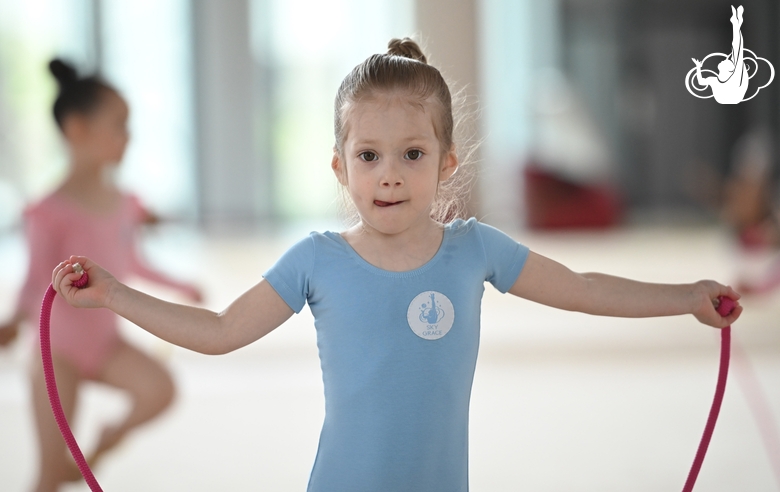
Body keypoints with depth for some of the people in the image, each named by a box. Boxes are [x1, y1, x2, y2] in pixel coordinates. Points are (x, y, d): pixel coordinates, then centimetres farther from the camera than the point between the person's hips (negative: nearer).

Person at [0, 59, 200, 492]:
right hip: (58, 347, -5)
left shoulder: (122, 205, 3)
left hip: (104, 341, 5)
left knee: (160, 389, -21)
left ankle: (102, 445, 6)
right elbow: (40, 283, -20)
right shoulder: (51, 213, -17)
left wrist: (181, 288, 27)